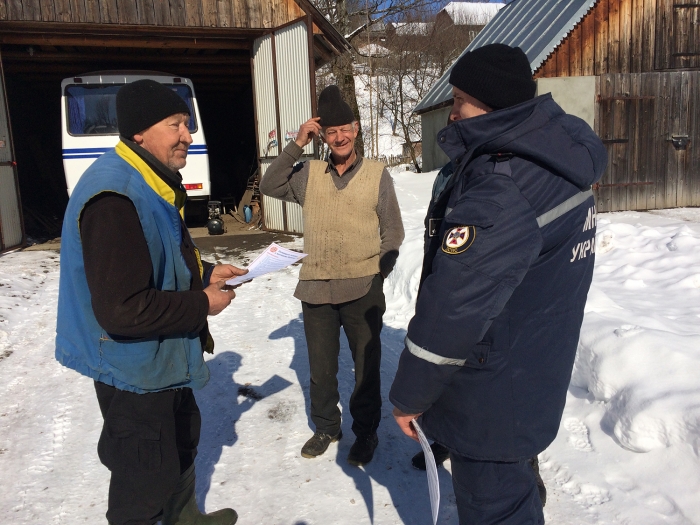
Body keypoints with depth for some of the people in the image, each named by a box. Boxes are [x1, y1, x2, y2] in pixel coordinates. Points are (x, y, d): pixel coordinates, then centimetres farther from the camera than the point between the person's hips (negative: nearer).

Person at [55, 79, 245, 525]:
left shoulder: (152, 184, 5)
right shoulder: (115, 198, -29)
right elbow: (122, 309, -33)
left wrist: (205, 273, 1)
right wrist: (201, 305, -22)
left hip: (165, 355, 11)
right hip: (135, 367, -11)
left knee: (182, 438, 29)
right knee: (147, 477, 9)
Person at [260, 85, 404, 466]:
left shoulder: (377, 174, 0)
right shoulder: (308, 173, 6)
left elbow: (393, 231, 2)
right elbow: (269, 186, -6)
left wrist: (379, 272, -7)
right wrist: (297, 144, -10)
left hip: (363, 291, -2)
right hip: (316, 289, 2)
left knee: (366, 367, 12)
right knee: (321, 367, 16)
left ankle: (366, 433, 31)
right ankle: (325, 427, 37)